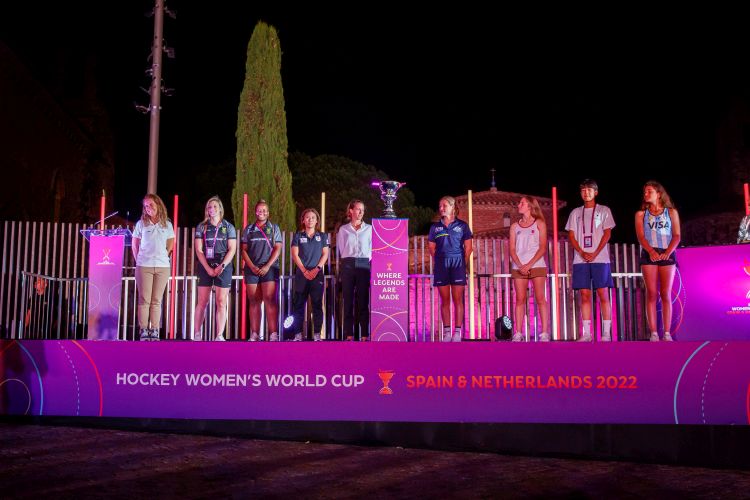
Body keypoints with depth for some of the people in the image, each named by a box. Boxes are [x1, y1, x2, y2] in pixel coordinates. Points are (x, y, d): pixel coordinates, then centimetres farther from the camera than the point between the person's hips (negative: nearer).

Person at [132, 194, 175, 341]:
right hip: (144, 266, -1)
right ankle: (144, 331, 0)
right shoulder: (141, 224, 4)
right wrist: (138, 260, 6)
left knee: (156, 301, 3)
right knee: (144, 300, -3)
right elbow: (134, 244, 10)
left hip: (162, 266, 1)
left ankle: (154, 331, 6)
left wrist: (164, 256, 11)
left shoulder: (167, 224, 8)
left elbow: (171, 243, 18)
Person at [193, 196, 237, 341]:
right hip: (205, 267, 1)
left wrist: (221, 266, -11)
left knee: (221, 302, -4)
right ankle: (196, 334, 5)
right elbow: (198, 250, 1)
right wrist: (208, 268, -9)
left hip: (223, 267, 0)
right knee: (202, 302, 0)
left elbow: (232, 249, 1)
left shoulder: (228, 227, 7)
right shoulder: (201, 227, 8)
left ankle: (219, 336, -4)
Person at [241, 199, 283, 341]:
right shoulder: (248, 229, 12)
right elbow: (244, 250, 9)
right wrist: (252, 267, -5)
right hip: (252, 268, 2)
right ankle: (254, 334, 2)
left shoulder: (274, 228, 8)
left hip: (269, 268, -2)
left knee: (269, 299, -11)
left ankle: (273, 333, -15)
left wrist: (267, 266, -10)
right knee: (254, 301, 1)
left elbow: (277, 249, 1)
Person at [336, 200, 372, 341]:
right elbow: (340, 249, 11)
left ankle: (364, 335, -1)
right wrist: (346, 262, 4)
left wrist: (367, 260, 2)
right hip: (348, 265, 0)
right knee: (348, 300, -1)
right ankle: (349, 335, 1)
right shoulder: (343, 229, 9)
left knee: (363, 301, -2)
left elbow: (372, 248, 9)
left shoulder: (369, 229, 8)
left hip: (364, 265, 0)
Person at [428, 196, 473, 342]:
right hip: (441, 265, 2)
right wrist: (438, 261, 7)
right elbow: (431, 247, 14)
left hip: (457, 264, -2)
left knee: (458, 299, -3)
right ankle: (447, 331, 7)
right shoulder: (435, 227, 10)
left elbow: (468, 248, 4)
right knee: (444, 300, 3)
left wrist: (463, 263, 1)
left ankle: (458, 332, -1)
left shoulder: (462, 225, 4)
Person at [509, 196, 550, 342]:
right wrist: (520, 265, -9)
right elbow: (512, 249, 7)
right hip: (519, 267, 3)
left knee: (540, 299, -6)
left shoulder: (539, 223, 7)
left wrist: (529, 264, -12)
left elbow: (542, 248, -2)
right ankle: (518, 333, -2)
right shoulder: (515, 226, 14)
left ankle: (544, 333, -8)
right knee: (520, 300, -1)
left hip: (537, 265, -2)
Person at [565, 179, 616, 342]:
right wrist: (582, 253, -7)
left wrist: (595, 253, -11)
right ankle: (586, 333, -1)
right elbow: (571, 235, 9)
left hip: (600, 259, -2)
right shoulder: (576, 213, 16)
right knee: (585, 295, -1)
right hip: (580, 259, 2)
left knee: (603, 294, -5)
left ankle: (606, 332, -4)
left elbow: (607, 233, 1)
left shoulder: (604, 211, 9)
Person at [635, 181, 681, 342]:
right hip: (649, 255, 0)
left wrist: (668, 252, -14)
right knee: (652, 293, -6)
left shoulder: (671, 212, 11)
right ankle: (654, 333, -8)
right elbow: (641, 236, 0)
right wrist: (651, 251, -17)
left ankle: (667, 333, -3)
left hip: (667, 255, 0)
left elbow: (677, 236, 3)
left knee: (666, 294, -2)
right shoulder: (641, 214, 12)